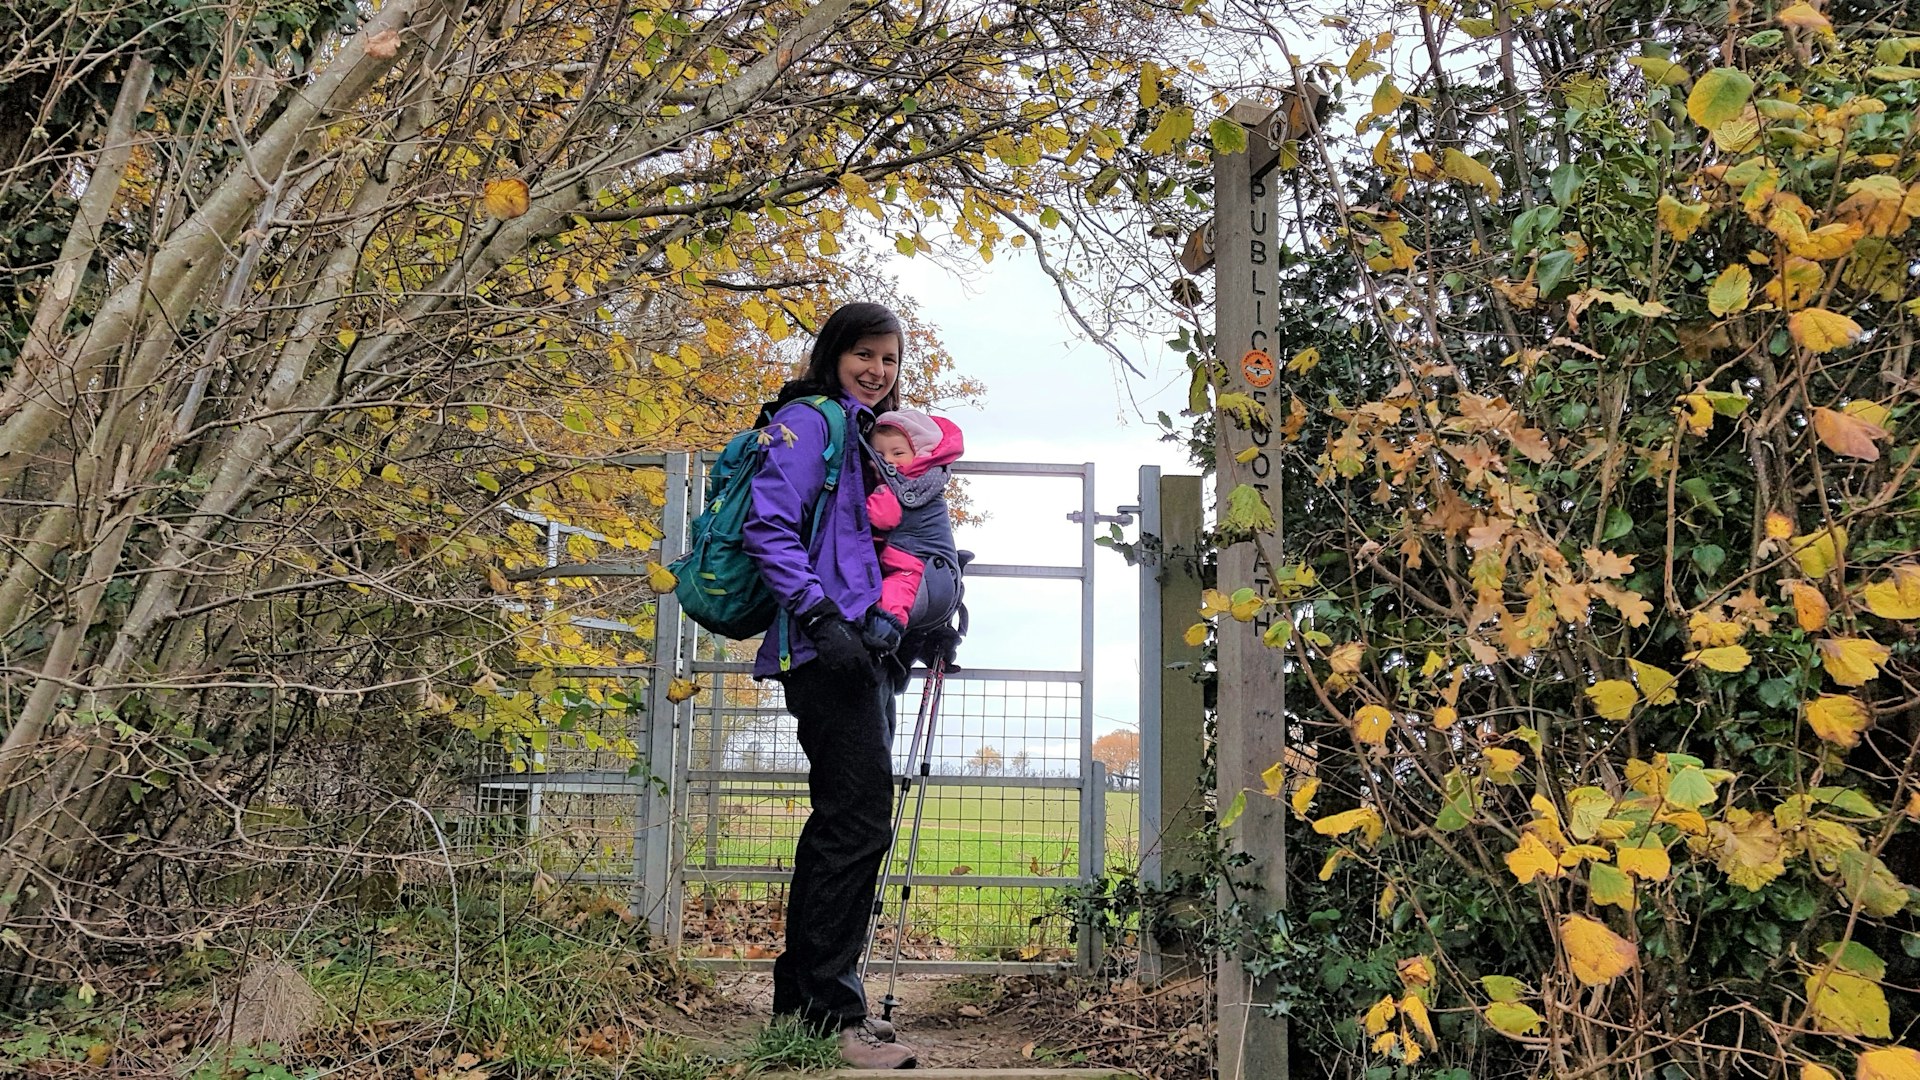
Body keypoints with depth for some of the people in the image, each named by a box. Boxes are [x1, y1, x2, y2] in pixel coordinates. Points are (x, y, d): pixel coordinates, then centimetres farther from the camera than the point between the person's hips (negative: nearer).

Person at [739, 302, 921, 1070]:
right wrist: (819, 614, -23)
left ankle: (803, 994, 22)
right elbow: (769, 527, -15)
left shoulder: (866, 436, 22)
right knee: (859, 818, -12)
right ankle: (830, 1009, -5)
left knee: (843, 820, 13)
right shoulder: (809, 421, -5)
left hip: (865, 651, 10)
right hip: (828, 648, -10)